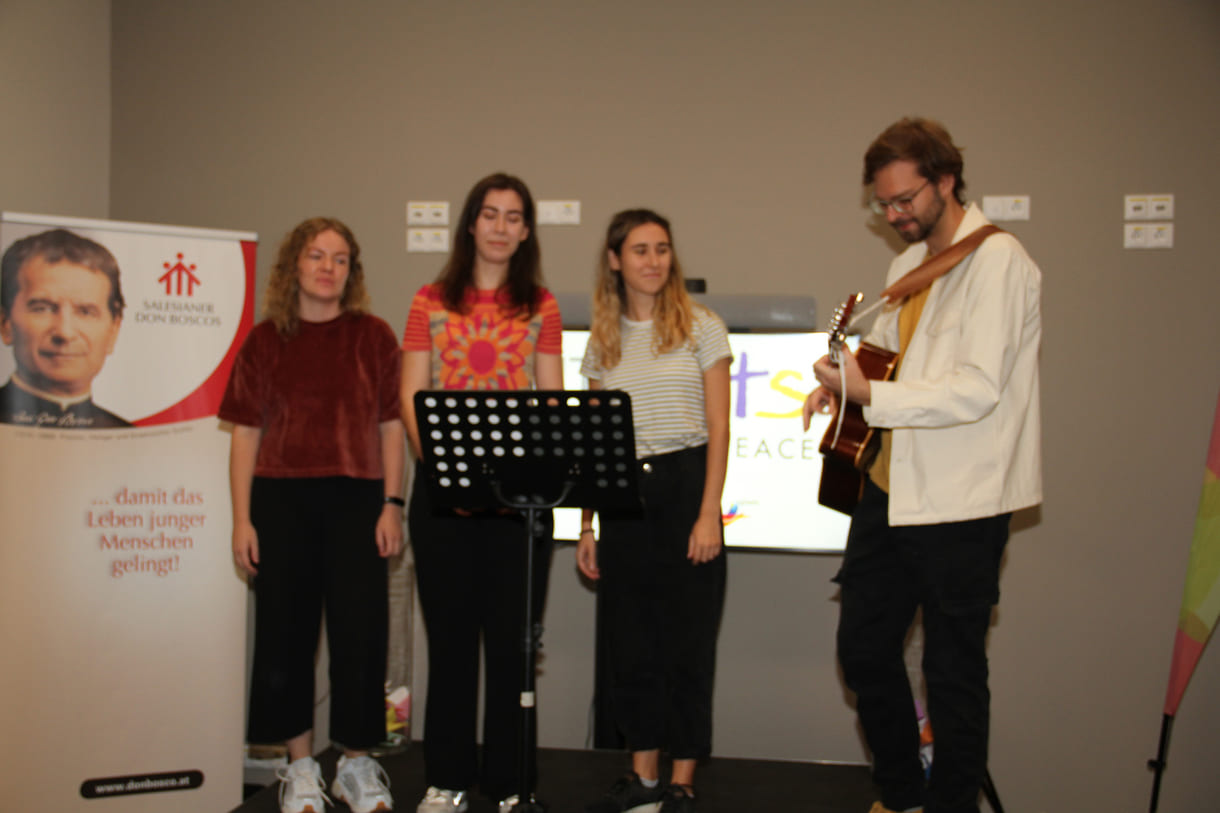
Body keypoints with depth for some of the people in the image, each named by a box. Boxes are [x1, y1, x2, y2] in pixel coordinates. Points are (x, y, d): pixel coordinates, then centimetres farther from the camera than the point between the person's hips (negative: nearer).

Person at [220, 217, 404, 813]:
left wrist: (392, 505, -3)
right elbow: (246, 433, 6)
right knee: (285, 633, 5)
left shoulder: (372, 336, 5)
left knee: (360, 631, 0)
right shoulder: (265, 340, 6)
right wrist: (242, 518, 0)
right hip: (281, 500, 1)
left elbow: (391, 427, 5)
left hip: (355, 498, 0)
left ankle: (357, 764, 16)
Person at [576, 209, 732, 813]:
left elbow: (719, 429, -3)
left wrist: (709, 513, -12)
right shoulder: (602, 342, 10)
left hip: (685, 486, -4)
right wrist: (586, 524, 6)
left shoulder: (700, 327, 0)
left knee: (687, 637, 1)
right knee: (629, 639, 7)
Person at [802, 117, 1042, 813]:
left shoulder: (997, 260, -14)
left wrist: (869, 395, -27)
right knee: (864, 650, 14)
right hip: (891, 488, 9)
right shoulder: (910, 260, 14)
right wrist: (839, 381, 5)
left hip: (960, 503, -9)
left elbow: (978, 389, -23)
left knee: (954, 671, 3)